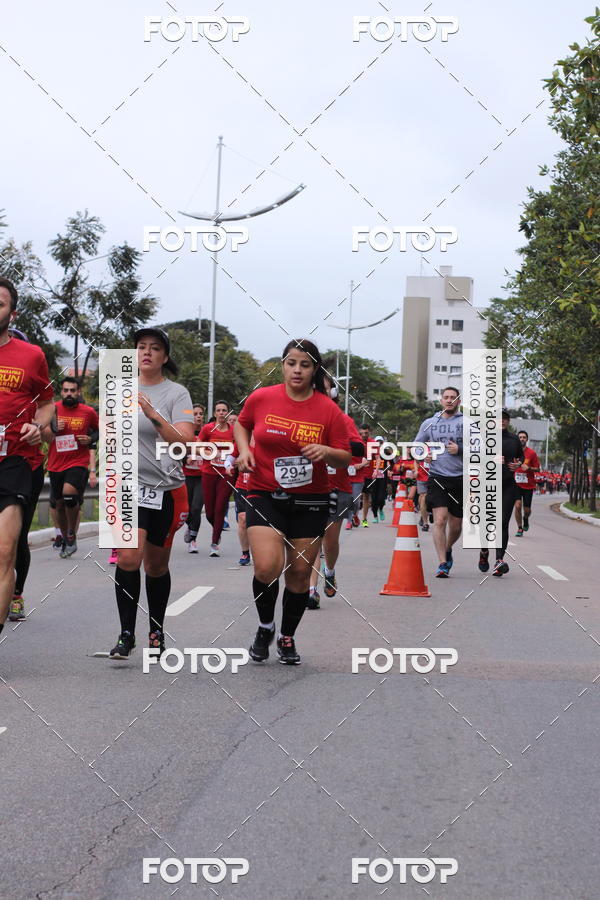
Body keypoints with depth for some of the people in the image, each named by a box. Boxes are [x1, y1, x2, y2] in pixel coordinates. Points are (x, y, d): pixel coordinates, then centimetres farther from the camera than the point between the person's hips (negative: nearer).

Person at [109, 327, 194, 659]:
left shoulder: (176, 393, -5)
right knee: (129, 558, -17)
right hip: (129, 486, 1)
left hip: (166, 489, -1)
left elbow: (185, 443, -18)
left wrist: (154, 415, -29)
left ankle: (156, 633, 27)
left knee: (156, 566, 9)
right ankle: (126, 635, -8)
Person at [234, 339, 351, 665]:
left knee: (300, 573, 7)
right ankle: (265, 626, 11)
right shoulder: (261, 398, -4)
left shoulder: (329, 410, -5)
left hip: (310, 501, 1)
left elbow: (345, 458, 1)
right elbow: (241, 424, 17)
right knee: (266, 568, -18)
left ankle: (287, 638, 29)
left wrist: (326, 451, -20)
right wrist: (244, 450, -2)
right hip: (265, 495, -1)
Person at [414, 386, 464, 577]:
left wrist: (460, 450, -12)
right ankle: (443, 564, -12)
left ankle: (448, 550, 39)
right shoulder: (429, 423, 11)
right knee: (440, 520, -16)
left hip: (460, 479, 0)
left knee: (456, 526, 9)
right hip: (437, 477, 0)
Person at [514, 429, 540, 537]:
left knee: (527, 510, 2)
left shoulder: (532, 453, -2)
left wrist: (529, 468, -17)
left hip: (528, 485, 0)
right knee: (518, 506, -15)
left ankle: (525, 518, 38)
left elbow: (537, 469, 0)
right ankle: (519, 529, -1)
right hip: (516, 484, 0)